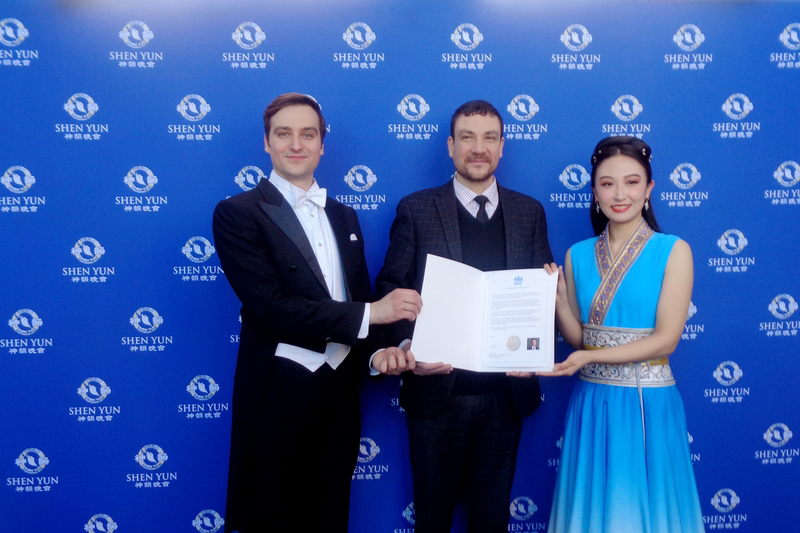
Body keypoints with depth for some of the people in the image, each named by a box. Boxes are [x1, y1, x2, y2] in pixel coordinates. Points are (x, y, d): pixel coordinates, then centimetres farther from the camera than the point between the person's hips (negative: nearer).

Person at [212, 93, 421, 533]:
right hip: (278, 393, -5)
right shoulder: (237, 213, -8)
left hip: (340, 387, 5)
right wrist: (369, 314, -19)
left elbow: (360, 298, 13)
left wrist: (377, 350, -8)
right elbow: (270, 306, -18)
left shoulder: (344, 217, 12)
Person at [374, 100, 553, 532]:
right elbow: (390, 288, -3)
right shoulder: (416, 209, 0)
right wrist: (408, 345, -20)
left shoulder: (529, 213, 7)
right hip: (437, 390, -2)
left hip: (506, 393, 2)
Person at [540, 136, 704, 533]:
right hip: (591, 403, 3)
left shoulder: (673, 251, -7)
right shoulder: (578, 255, 4)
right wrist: (557, 298, -11)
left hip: (648, 404, -3)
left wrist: (591, 356, -19)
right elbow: (576, 338, 6)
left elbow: (666, 339, -12)